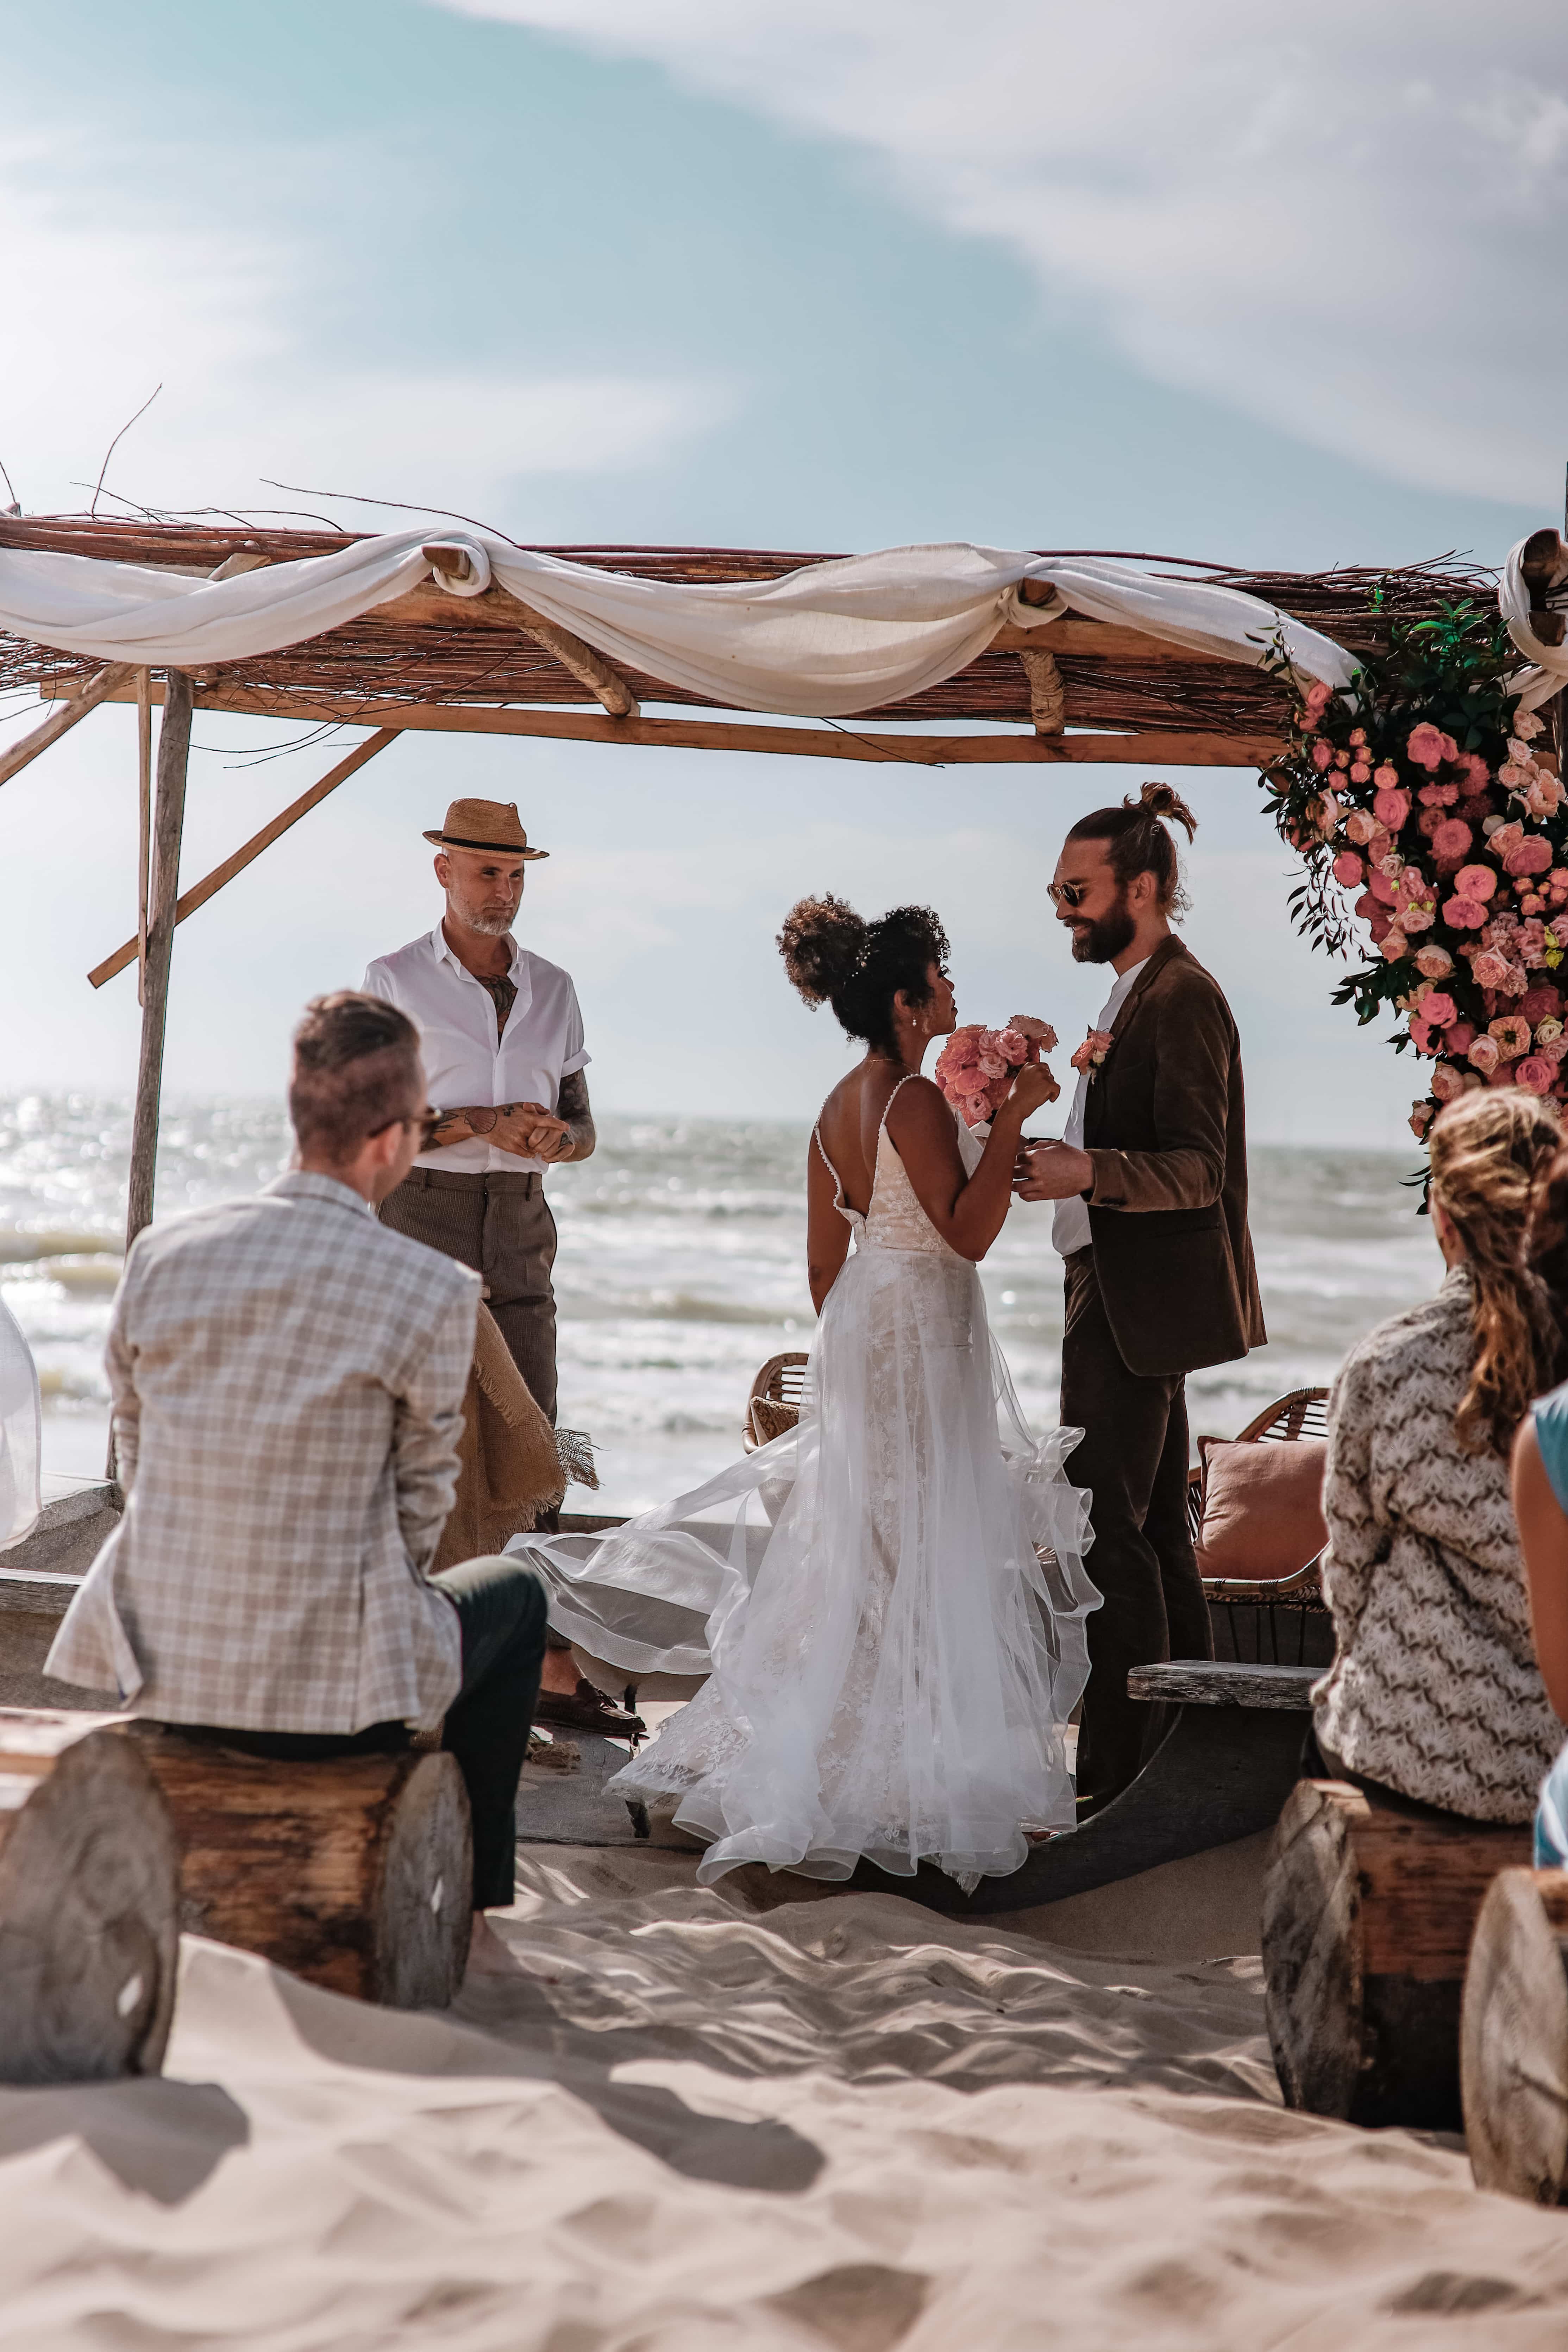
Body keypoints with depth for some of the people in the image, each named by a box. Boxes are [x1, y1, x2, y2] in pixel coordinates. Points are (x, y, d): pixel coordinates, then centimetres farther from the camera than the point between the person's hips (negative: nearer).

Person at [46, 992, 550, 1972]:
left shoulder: (163, 1253, -2)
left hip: (159, 1666, 5)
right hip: (329, 1689, -4)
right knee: (515, 1593, 26)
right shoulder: (433, 1293, -14)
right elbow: (420, 1507, -2)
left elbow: (137, 1461, 9)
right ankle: (468, 1910, 30)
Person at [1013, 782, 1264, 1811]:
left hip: (1139, 1306, -11)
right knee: (1158, 1531, 14)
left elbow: (1197, 1169, -22)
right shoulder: (1143, 993, 17)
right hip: (1131, 1300, 11)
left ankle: (1116, 1777, -6)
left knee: (1111, 1533, -10)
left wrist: (1089, 1171, -35)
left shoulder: (1182, 999, -15)